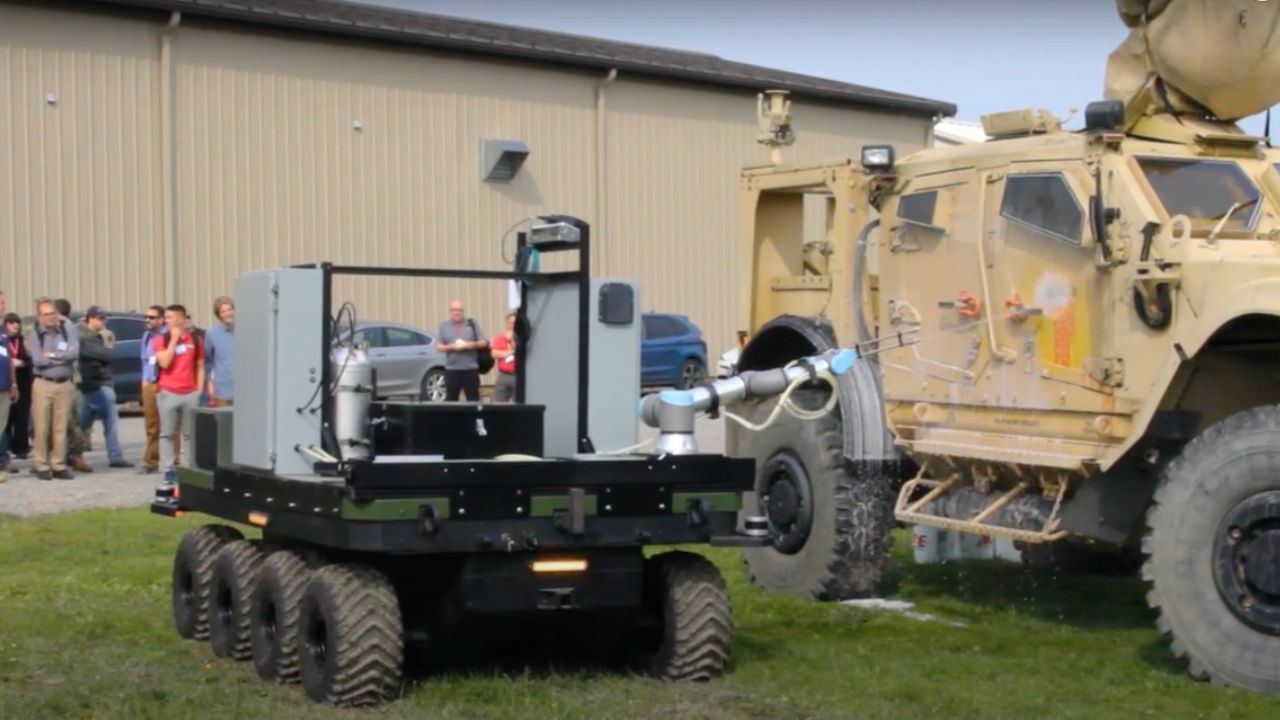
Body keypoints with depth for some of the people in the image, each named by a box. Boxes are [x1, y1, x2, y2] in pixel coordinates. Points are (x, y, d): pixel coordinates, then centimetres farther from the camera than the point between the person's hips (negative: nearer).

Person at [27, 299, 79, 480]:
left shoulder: (68, 333, 6)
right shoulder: (34, 336, 2)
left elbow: (74, 353, -11)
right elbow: (38, 360, -12)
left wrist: (52, 355, -11)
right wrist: (63, 357, -7)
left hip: (65, 385, 2)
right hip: (43, 384, -2)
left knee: (61, 427, 3)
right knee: (42, 427, -2)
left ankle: (59, 465, 8)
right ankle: (42, 465, 4)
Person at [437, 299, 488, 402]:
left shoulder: (472, 324, 5)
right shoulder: (444, 326, 8)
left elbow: (483, 343, 4)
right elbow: (438, 346, 4)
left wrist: (470, 345, -12)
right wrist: (451, 347, -13)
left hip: (471, 368, -1)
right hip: (451, 369, 1)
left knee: (473, 398, 1)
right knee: (450, 398, 4)